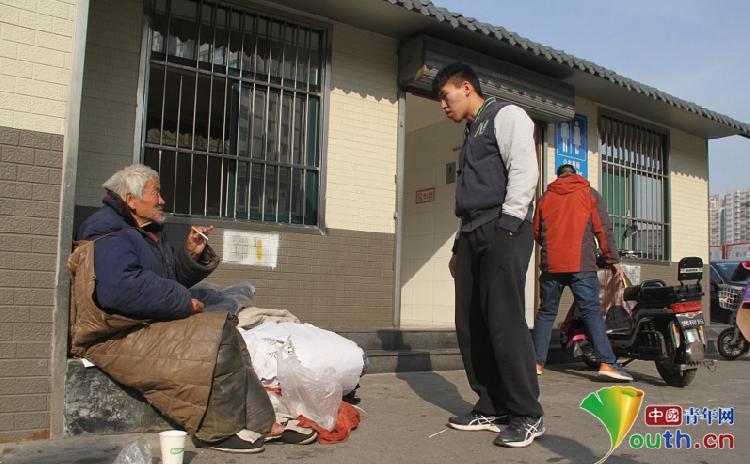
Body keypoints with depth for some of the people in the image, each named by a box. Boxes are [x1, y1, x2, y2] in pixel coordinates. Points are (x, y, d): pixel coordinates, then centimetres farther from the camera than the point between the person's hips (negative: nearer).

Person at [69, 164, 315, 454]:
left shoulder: (149, 232, 19)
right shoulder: (109, 233, -13)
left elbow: (176, 277, 25)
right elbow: (120, 289, -31)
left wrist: (192, 254, 3)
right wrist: (183, 302, -21)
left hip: (149, 326, 10)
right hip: (119, 338, -10)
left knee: (228, 335, -1)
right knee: (219, 336, -21)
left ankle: (263, 423, -3)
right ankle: (218, 432, -11)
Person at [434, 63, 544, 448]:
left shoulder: (505, 115, 4)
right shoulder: (471, 135, 29)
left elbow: (524, 170, -10)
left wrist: (507, 223, -18)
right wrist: (460, 245, 19)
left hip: (501, 232, -9)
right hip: (472, 235, 9)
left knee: (505, 323, -12)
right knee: (470, 326, 4)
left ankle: (527, 416, -2)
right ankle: (490, 408, 13)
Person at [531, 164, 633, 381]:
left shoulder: (546, 197, 13)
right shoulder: (589, 194, 8)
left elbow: (536, 232, 16)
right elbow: (603, 229, 1)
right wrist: (613, 260, 3)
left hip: (551, 265, 2)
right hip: (581, 265, -2)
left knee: (546, 313, 8)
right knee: (592, 312, -6)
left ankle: (537, 362, 7)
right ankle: (607, 363, -15)